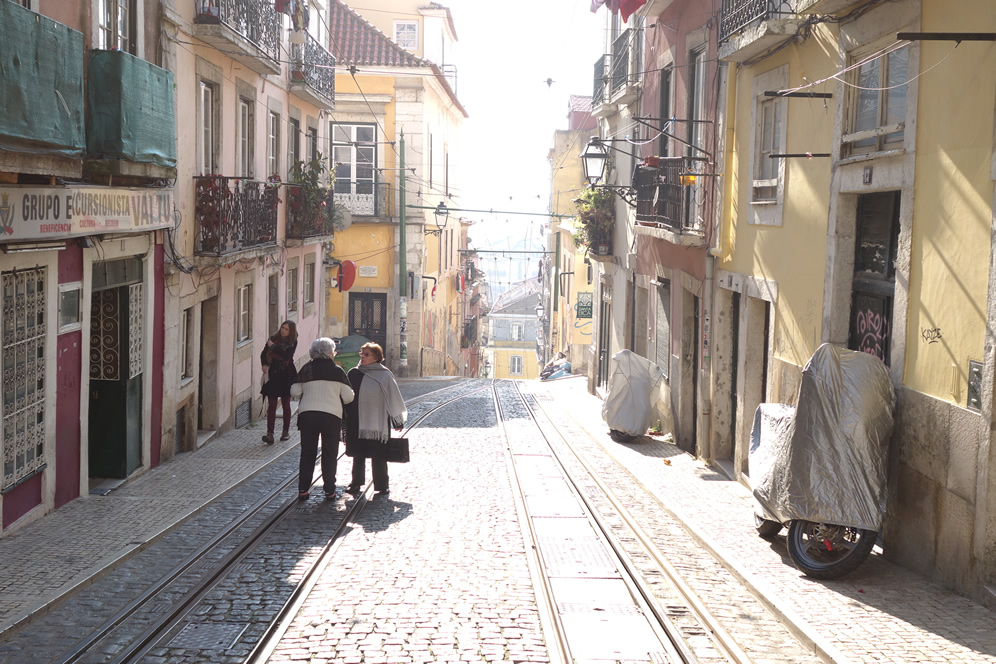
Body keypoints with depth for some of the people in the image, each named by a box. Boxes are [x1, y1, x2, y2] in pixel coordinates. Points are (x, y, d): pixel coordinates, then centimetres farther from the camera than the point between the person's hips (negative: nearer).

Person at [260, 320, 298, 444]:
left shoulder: (292, 343, -2)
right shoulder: (273, 339, 4)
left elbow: (287, 355, -19)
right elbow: (264, 354, 2)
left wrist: (273, 346, -15)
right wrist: (264, 364, -16)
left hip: (286, 376, -1)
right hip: (273, 375, 1)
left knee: (286, 404, 10)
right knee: (271, 404, -5)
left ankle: (286, 431, 24)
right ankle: (270, 433, -10)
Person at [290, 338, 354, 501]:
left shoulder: (306, 369, 3)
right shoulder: (337, 370, -2)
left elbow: (294, 392, 5)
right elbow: (349, 397, -3)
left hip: (307, 415, 2)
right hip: (332, 415, -2)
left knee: (307, 453, 11)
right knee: (329, 455, 8)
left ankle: (303, 489, 10)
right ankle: (329, 491, 8)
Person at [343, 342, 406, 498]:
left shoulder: (384, 375, -6)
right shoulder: (353, 373, 3)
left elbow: (394, 398, -2)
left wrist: (398, 420, 0)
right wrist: (345, 419, 10)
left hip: (377, 423, -3)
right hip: (357, 422, 3)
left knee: (378, 456, 2)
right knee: (358, 454, 11)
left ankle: (381, 485, 13)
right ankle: (356, 483, 23)